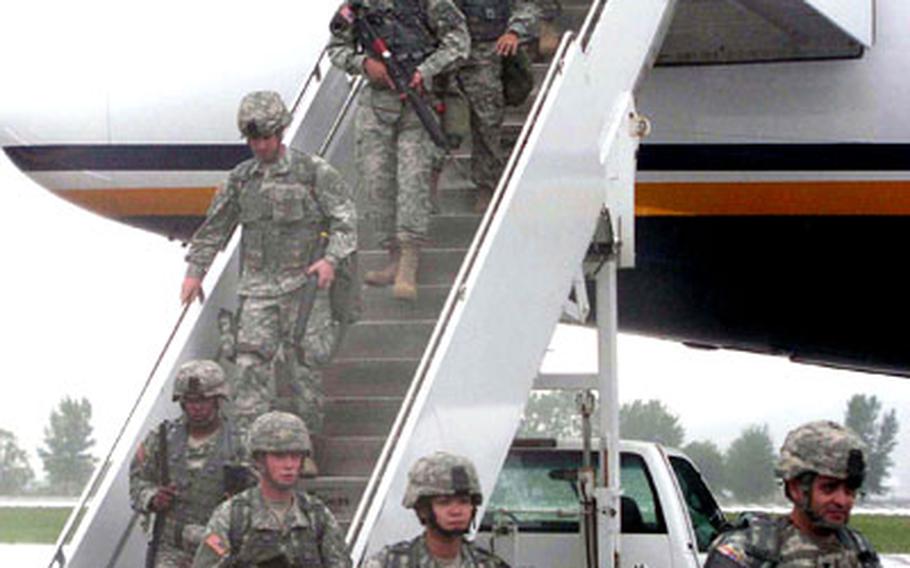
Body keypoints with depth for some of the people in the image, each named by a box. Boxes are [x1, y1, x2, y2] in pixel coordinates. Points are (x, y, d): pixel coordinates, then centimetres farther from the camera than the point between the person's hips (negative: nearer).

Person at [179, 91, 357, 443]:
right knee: (251, 357, -6)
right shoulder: (242, 178, 9)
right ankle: (249, 434, -7)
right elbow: (215, 226, 17)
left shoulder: (313, 171, -4)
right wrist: (195, 270, 14)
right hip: (257, 283, 3)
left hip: (302, 281, -3)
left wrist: (332, 258, -19)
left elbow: (345, 218, -5)